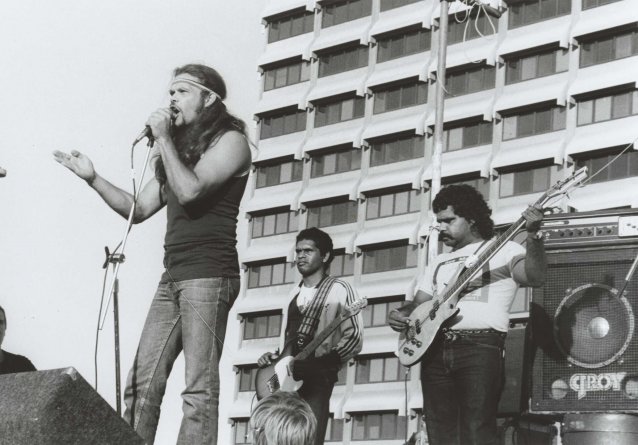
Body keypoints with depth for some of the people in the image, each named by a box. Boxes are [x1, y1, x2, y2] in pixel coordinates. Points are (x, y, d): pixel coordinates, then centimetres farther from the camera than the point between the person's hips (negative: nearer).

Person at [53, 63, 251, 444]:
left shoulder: (229, 141, 0)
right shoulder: (178, 149, 23)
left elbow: (190, 190, -16)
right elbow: (139, 208, 22)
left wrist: (163, 140, -7)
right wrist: (93, 178, 13)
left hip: (208, 274, -8)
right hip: (173, 276, 8)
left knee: (200, 385, -12)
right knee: (141, 383, 0)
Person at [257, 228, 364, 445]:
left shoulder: (339, 290, 1)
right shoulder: (294, 293, 22)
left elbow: (354, 338, -7)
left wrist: (320, 363, -16)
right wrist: (275, 358, 9)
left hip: (316, 379, -6)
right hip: (286, 378, 6)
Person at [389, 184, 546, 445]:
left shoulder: (503, 250, 7)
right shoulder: (439, 262, 28)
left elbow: (534, 278, -10)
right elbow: (419, 303, 27)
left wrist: (533, 236, -27)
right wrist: (399, 315, 4)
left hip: (480, 347, -7)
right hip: (435, 350, 7)